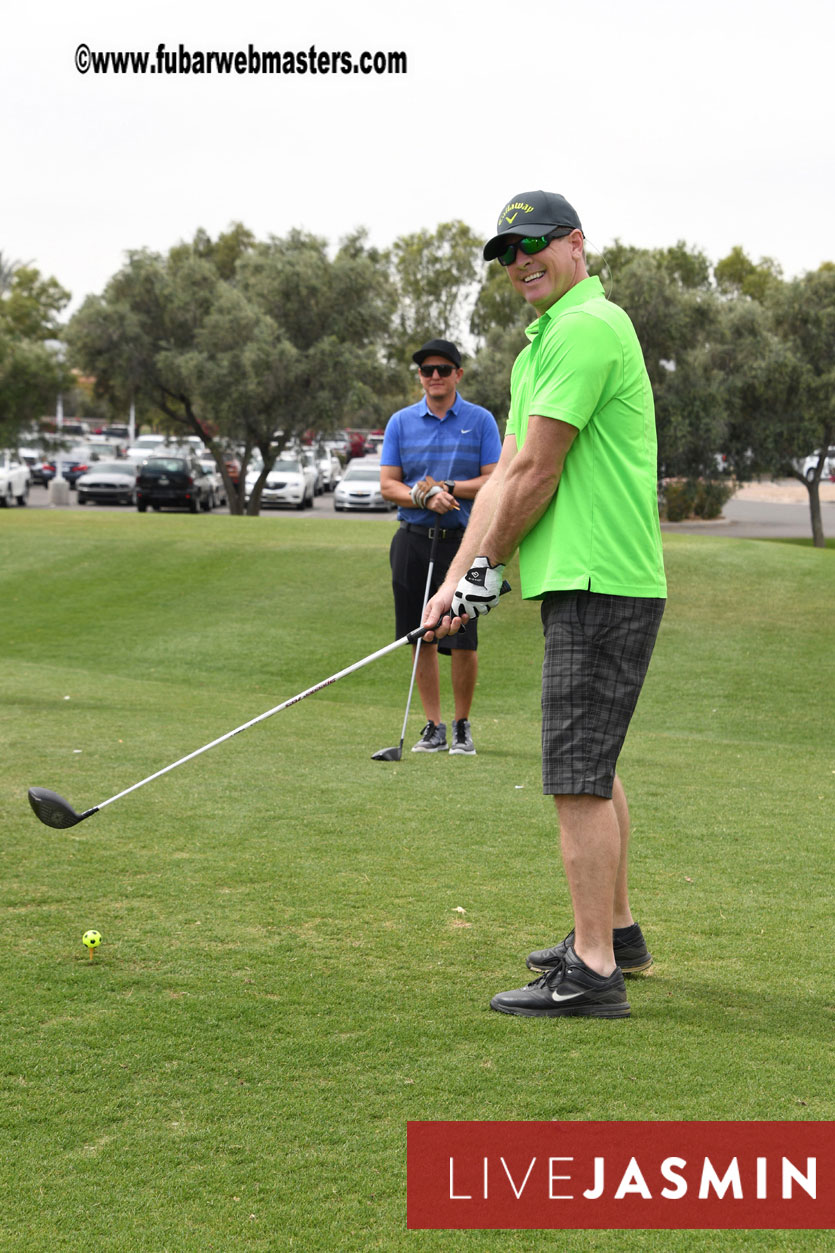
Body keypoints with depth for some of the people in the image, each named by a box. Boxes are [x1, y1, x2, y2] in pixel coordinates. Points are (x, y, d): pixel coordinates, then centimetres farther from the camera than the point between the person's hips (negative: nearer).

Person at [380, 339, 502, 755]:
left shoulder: (481, 420, 4)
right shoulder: (400, 422, 9)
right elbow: (388, 484, 4)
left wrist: (446, 487, -13)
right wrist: (425, 498, -13)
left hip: (462, 539, -2)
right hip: (413, 539, 2)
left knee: (463, 641, -5)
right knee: (422, 639, 3)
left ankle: (462, 726, 11)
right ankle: (433, 726, 14)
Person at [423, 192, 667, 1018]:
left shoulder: (587, 328, -14)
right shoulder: (543, 344, 19)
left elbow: (536, 474, -16)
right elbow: (504, 476, 15)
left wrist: (487, 570, -4)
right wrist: (455, 581, 6)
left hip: (598, 586, -11)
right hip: (587, 583, 11)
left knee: (578, 774, -11)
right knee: (593, 765, 19)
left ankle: (592, 972, -8)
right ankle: (616, 932, 31)